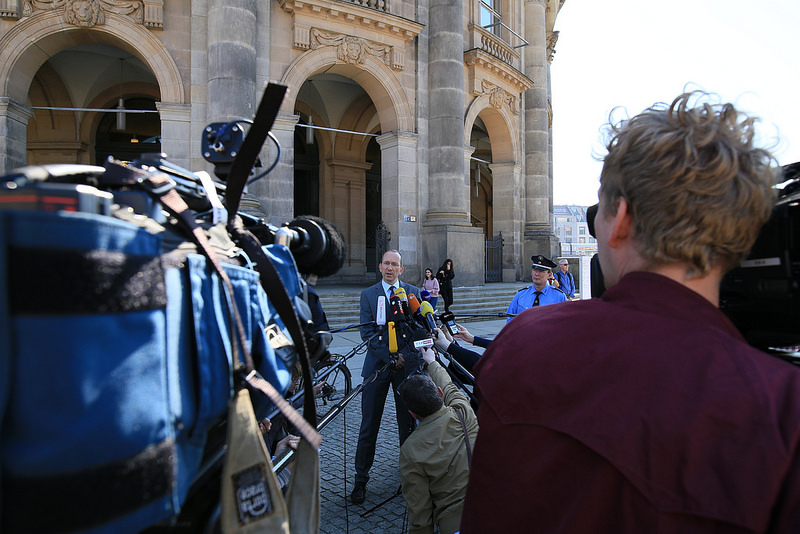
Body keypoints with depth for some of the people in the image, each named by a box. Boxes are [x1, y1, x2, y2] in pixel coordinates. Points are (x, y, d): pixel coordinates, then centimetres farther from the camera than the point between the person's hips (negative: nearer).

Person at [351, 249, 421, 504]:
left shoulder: (413, 292, 7)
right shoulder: (368, 294, 5)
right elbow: (367, 332, -2)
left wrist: (405, 355, -9)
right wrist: (390, 356, -11)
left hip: (407, 365, 1)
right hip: (377, 365, 0)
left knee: (408, 423, 9)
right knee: (369, 425, 5)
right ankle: (361, 479, 18)